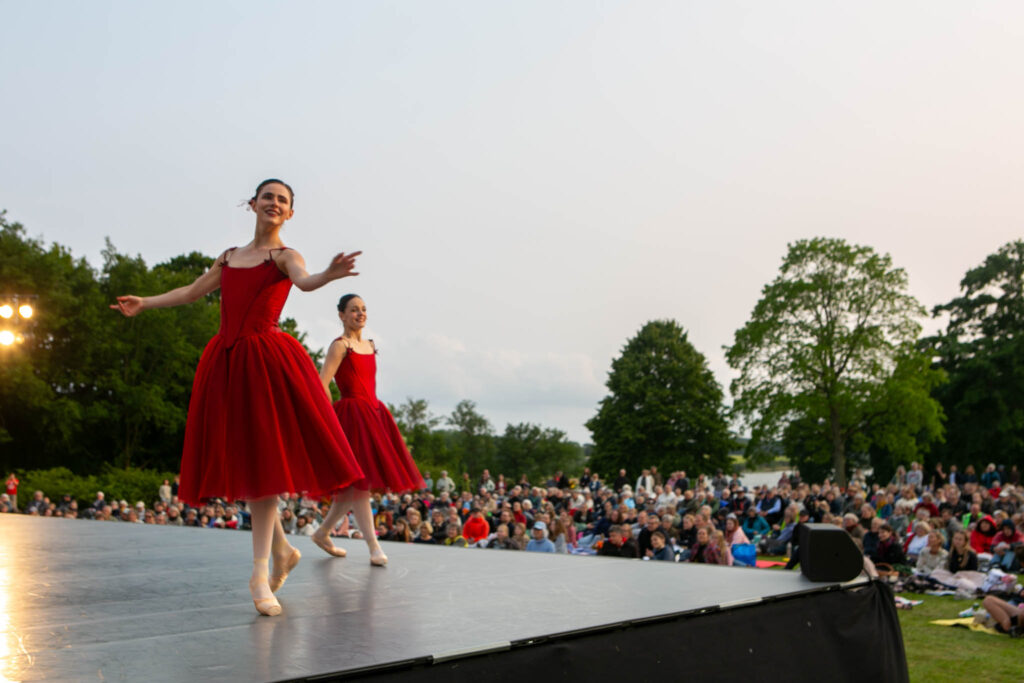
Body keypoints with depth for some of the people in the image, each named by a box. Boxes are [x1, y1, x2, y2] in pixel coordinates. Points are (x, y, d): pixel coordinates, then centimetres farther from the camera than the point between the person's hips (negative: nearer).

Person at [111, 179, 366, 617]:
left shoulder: (284, 255, 2)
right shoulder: (229, 257, 19)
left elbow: (303, 281, -20)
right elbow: (192, 291, 29)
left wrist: (329, 275, -42)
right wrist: (144, 303, 32)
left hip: (266, 360, -5)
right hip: (226, 361, 6)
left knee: (263, 462, -8)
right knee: (241, 462, 5)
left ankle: (260, 575, -5)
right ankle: (281, 550, 21)